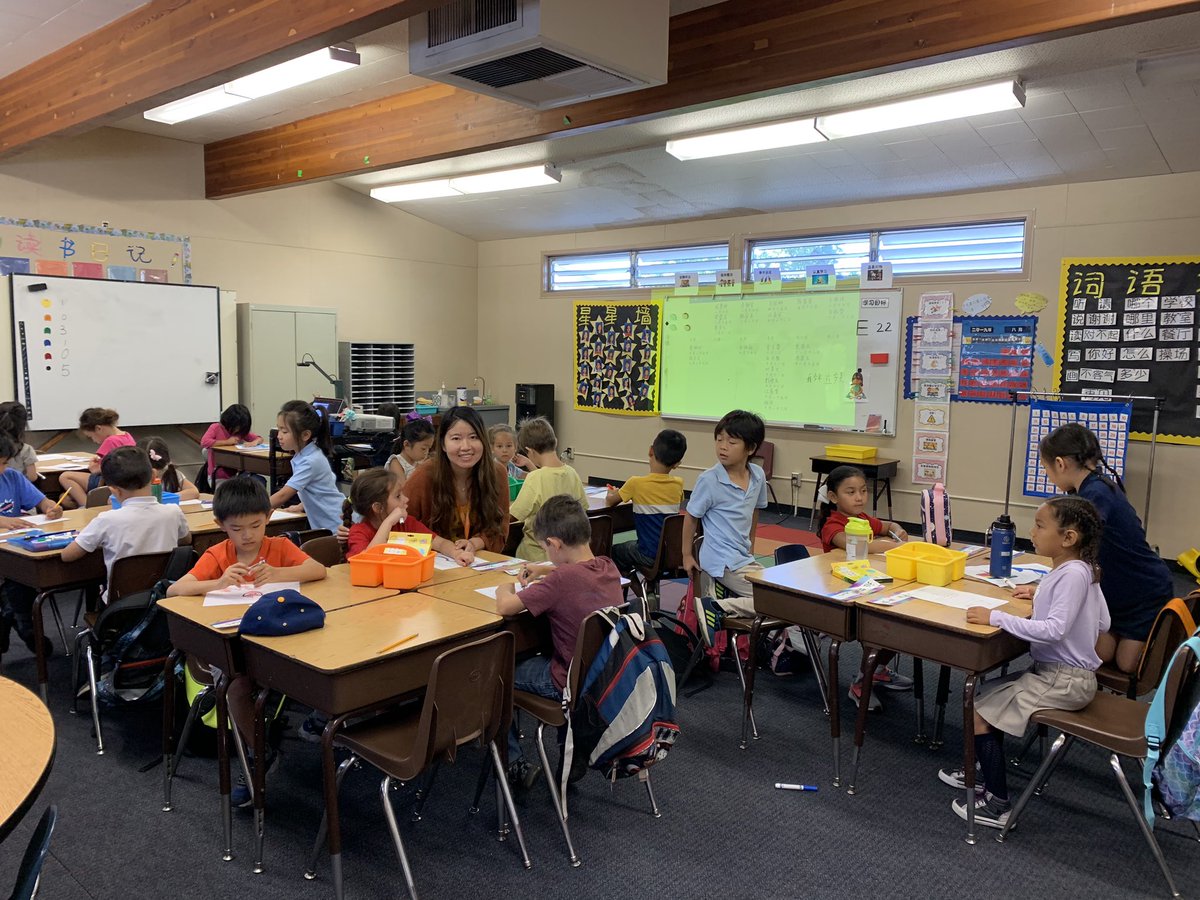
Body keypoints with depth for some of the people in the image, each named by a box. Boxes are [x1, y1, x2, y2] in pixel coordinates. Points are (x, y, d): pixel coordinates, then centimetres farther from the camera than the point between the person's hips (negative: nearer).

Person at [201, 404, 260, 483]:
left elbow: (259, 438, 11)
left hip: (235, 474, 5)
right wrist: (227, 442, -20)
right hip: (218, 476, -5)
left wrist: (255, 442, -14)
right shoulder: (215, 428, -6)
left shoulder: (241, 431, 7)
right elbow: (204, 442, -22)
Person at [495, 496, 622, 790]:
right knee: (543, 654, 35)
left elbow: (505, 606, -26)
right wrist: (545, 570, 13)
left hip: (573, 684, -7)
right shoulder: (608, 567, -3)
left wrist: (504, 589, -4)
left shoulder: (561, 580, -27)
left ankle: (515, 763, 15)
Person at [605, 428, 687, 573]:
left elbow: (609, 501, 0)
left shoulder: (637, 483, -15)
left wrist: (612, 494, 21)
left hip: (650, 556, -5)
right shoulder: (678, 484, -3)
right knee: (630, 545, 31)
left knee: (614, 551, 23)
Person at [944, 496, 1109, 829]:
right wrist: (1043, 596, 13)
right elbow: (1102, 623, 13)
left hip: (1065, 680, -10)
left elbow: (1054, 629, -32)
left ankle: (997, 804, 2)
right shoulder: (1082, 569, 6)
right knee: (989, 697, 19)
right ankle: (985, 771, 34)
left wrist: (997, 617, -30)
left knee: (980, 713, -9)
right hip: (1053, 670, 10)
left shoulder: (1073, 574, -24)